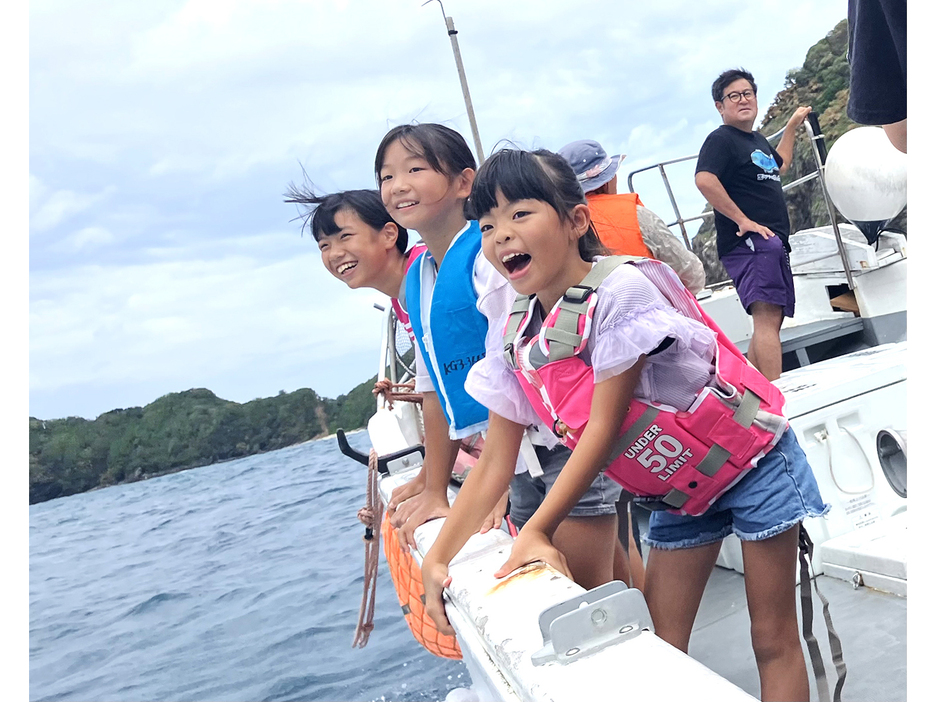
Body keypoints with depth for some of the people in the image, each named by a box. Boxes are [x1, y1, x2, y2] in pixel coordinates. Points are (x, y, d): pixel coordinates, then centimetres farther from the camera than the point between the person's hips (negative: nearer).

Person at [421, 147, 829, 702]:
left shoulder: (620, 292, -29)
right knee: (662, 644, 9)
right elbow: (494, 466, -5)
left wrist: (539, 531, -23)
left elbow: (605, 426, -26)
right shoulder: (512, 340, -8)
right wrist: (438, 558, -10)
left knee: (774, 640, 4)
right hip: (680, 490, 6)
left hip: (752, 461, -6)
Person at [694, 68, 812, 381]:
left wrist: (792, 126, 41)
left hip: (773, 241, 10)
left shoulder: (757, 139, 23)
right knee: (767, 316, -21)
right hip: (749, 240, -10)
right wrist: (743, 220, -23)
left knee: (770, 320, 11)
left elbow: (779, 166, 44)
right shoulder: (720, 139, -6)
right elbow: (704, 179, -24)